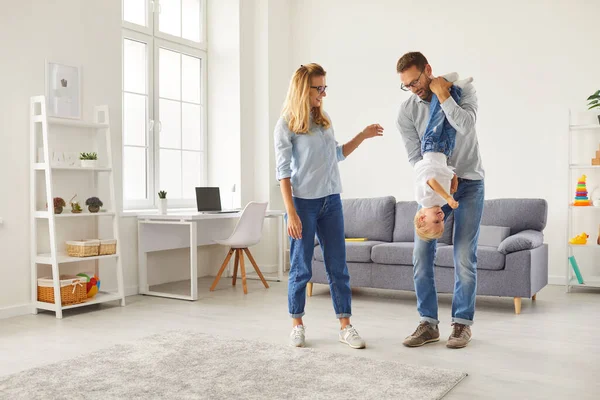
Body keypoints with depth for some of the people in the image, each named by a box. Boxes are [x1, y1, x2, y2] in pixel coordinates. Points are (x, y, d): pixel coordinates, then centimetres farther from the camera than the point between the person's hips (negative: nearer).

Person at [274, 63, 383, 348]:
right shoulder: (286, 125, -6)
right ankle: (297, 325, 21)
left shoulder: (324, 120, 10)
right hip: (303, 203, -5)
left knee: (338, 266, 5)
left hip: (331, 201, 5)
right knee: (301, 267, 4)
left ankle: (345, 326, 12)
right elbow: (283, 172, -10)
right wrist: (291, 212, -16)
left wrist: (362, 136, 14)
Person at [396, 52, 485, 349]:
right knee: (421, 254, -4)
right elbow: (416, 158, -7)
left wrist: (442, 94, -24)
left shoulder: (462, 89, -8)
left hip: (469, 183, -2)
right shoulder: (406, 112, -5)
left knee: (464, 257, -6)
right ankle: (428, 323, 7)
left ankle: (462, 323, 9)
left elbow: (466, 126, -26)